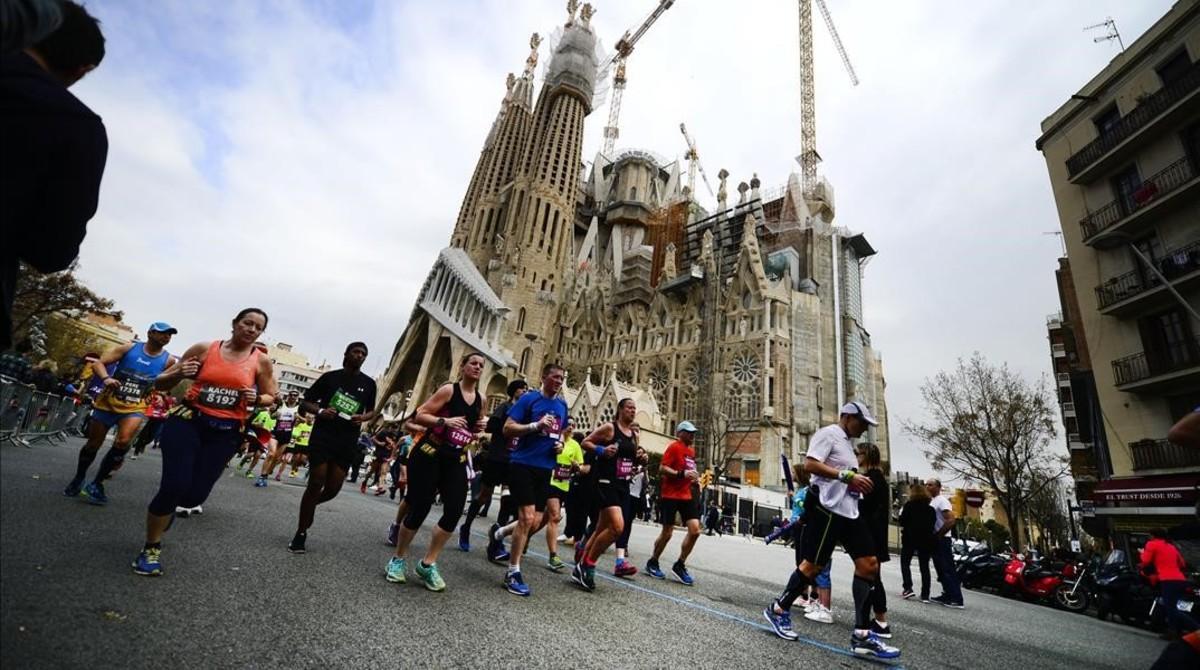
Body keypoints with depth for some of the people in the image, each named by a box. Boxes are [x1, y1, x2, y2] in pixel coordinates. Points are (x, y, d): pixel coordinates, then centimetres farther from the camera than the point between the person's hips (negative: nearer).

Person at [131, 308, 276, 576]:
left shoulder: (261, 361, 0)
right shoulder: (204, 349, -1)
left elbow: (271, 397, 11)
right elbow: (161, 383, 6)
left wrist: (256, 399, -11)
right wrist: (179, 374, -16)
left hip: (225, 433, 1)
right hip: (188, 421, -1)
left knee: (196, 494, 0)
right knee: (174, 485, -13)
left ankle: (168, 505, 41)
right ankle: (151, 548, 14)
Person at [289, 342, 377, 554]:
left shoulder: (368, 383, 7)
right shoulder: (330, 376, 1)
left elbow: (372, 411, 16)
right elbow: (306, 401, 7)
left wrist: (362, 418, -6)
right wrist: (320, 411, -14)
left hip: (347, 441, 2)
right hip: (322, 435, -2)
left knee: (333, 488, 3)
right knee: (316, 483, -3)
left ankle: (309, 505, 37)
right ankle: (301, 534, 12)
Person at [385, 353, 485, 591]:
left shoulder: (480, 400, 8)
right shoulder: (449, 390, -9)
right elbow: (419, 415, -11)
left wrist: (480, 428, 0)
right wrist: (445, 421, -25)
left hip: (456, 461, 5)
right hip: (429, 455, -5)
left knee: (455, 511, -6)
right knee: (419, 509, 0)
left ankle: (427, 564, 10)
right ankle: (398, 560, 24)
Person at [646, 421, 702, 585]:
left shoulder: (692, 450, 15)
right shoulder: (674, 447, -10)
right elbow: (662, 469, -17)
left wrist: (694, 477, 11)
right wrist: (682, 474, -26)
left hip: (686, 496, 8)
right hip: (670, 496, -7)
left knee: (695, 530, -2)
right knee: (667, 533, 0)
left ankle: (679, 565, 13)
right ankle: (652, 563, 22)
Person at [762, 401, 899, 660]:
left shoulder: (846, 442, 22)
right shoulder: (828, 434, -8)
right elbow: (810, 464, -21)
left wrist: (857, 483, 14)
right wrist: (847, 476, -24)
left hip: (849, 511, 10)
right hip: (827, 509, -10)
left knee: (869, 565, 3)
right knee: (813, 565, -4)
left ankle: (862, 635, 8)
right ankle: (778, 609, 14)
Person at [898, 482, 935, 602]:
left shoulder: (909, 505, -8)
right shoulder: (930, 507, 5)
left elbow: (902, 521, -9)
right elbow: (933, 524, 9)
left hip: (910, 537, -4)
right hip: (926, 539, 4)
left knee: (905, 563, 9)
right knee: (924, 566, 7)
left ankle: (908, 588, -4)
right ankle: (925, 595, 5)